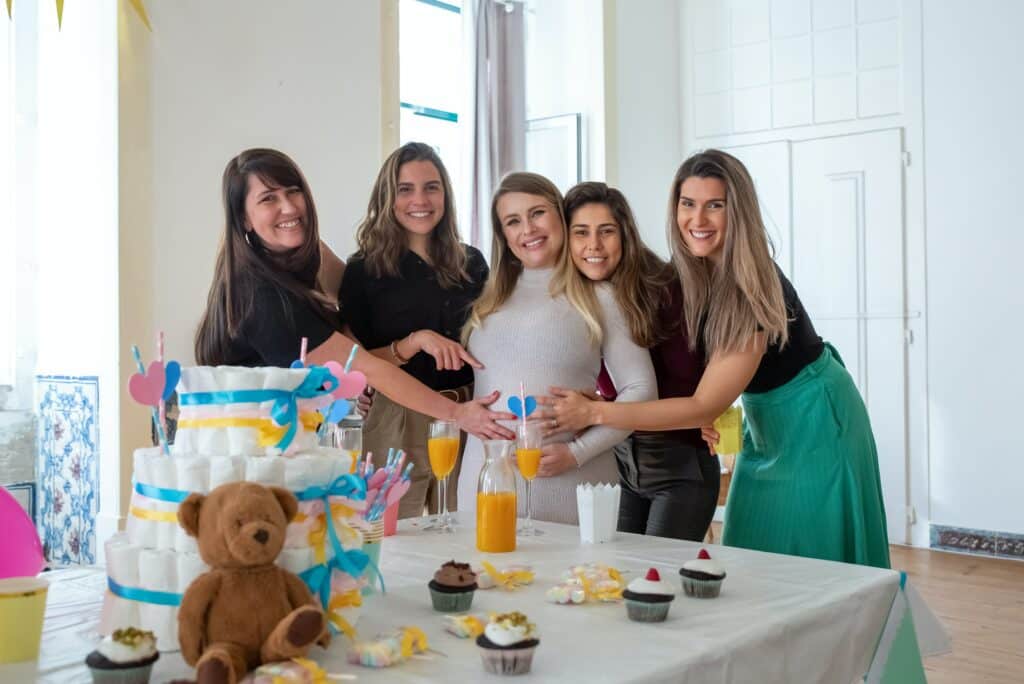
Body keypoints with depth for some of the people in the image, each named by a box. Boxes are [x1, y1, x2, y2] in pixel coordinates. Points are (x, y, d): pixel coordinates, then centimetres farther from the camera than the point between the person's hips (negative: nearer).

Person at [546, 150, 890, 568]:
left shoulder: (756, 289, -29)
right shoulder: (685, 276, -8)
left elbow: (706, 406, -30)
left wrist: (594, 412, -34)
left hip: (814, 423, -7)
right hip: (765, 426, 7)